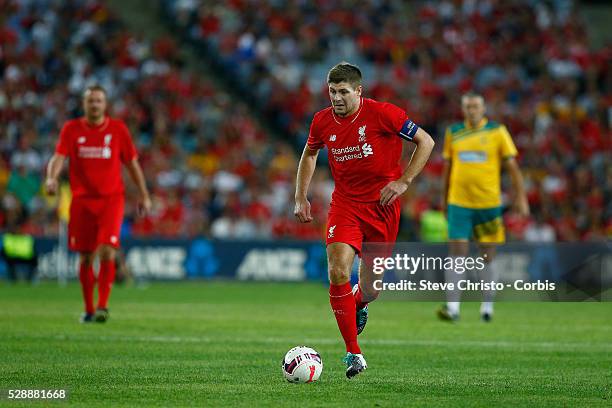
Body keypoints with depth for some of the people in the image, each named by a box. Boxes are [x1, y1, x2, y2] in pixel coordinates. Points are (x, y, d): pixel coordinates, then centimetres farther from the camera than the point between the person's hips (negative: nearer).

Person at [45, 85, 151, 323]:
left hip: (111, 198, -1)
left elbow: (132, 163, 9)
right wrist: (51, 177, -29)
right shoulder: (71, 129, 3)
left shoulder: (118, 129, 3)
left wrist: (144, 195, 8)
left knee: (107, 251, -17)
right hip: (82, 199, 1)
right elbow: (59, 157, -8)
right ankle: (88, 309, 18)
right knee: (85, 257, 5)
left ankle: (103, 306, -10)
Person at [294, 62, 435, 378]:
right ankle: (354, 353, -12)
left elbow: (426, 141, -6)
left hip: (383, 205, -2)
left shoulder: (382, 113, -14)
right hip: (345, 204, 2)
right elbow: (309, 153, 19)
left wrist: (403, 182, -14)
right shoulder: (322, 121, -2)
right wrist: (301, 197, 11)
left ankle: (358, 304, 46)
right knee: (338, 272, -21)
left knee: (370, 288, 5)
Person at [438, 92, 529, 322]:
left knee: (487, 257, 5)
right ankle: (452, 307, -9)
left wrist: (520, 197, -2)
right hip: (459, 202, 1)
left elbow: (512, 166, 2)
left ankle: (487, 307, 17)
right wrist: (444, 199, 16)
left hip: (489, 202, -1)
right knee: (457, 254, -7)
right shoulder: (453, 133, 7)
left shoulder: (497, 132, 0)